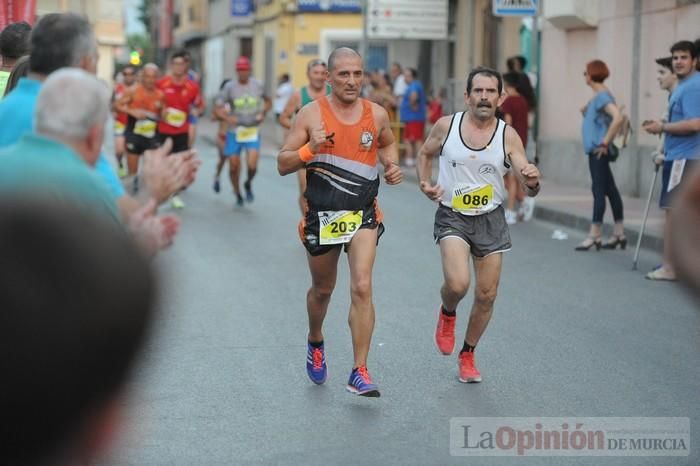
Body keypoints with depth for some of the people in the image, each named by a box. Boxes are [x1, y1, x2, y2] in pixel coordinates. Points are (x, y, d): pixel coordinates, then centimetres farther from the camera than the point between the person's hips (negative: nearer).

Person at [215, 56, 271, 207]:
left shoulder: (258, 85, 0)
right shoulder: (229, 87, -5)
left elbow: (268, 102, 17)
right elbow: (218, 108, -7)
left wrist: (262, 113, -3)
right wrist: (228, 117, -26)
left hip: (252, 130, 0)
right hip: (234, 131, 0)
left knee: (252, 165, -15)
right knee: (234, 166, 5)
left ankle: (248, 185, 18)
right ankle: (237, 194, 28)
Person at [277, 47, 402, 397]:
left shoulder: (377, 114, 0)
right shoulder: (311, 114, -6)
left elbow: (387, 144, 24)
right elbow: (283, 165, -5)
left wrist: (392, 165, 4)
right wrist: (310, 149, -23)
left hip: (363, 214, 0)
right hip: (321, 215, 0)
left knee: (362, 287, -16)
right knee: (322, 289, 17)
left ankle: (360, 372, -10)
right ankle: (315, 342, 48)